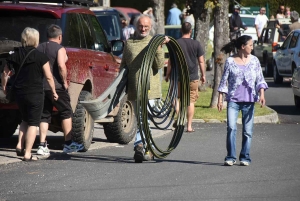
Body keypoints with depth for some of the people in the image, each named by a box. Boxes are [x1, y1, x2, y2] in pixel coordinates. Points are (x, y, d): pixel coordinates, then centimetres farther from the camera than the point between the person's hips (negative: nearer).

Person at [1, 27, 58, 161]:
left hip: (19, 93, 5)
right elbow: (49, 77, -9)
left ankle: (19, 145, 12)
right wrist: (53, 92, 3)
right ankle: (27, 154, -3)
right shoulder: (40, 57, -10)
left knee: (25, 120, 24)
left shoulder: (14, 56, 2)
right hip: (35, 94, -5)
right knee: (33, 123, 2)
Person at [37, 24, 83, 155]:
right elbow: (61, 66, -21)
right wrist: (65, 81, -10)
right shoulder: (59, 49, -8)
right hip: (56, 87, -5)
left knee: (44, 116, 9)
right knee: (66, 113, 8)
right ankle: (68, 144, 8)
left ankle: (42, 145, 0)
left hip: (41, 86, 5)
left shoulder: (39, 48, 10)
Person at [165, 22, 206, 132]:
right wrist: (203, 75, 12)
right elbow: (201, 61, 2)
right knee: (191, 101, 6)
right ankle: (189, 126, 5)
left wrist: (167, 74, 8)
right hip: (193, 77, 1)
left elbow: (171, 61, -3)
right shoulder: (196, 44, -2)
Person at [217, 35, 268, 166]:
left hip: (249, 100, 2)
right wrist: (220, 99, 2)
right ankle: (230, 157, -6)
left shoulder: (254, 60, 6)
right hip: (233, 99, -2)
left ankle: (245, 158, 11)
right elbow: (224, 81, 6)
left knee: (248, 130, 2)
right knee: (231, 128, -13)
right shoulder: (230, 61, 2)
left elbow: (260, 79, 7)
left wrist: (262, 94, -8)